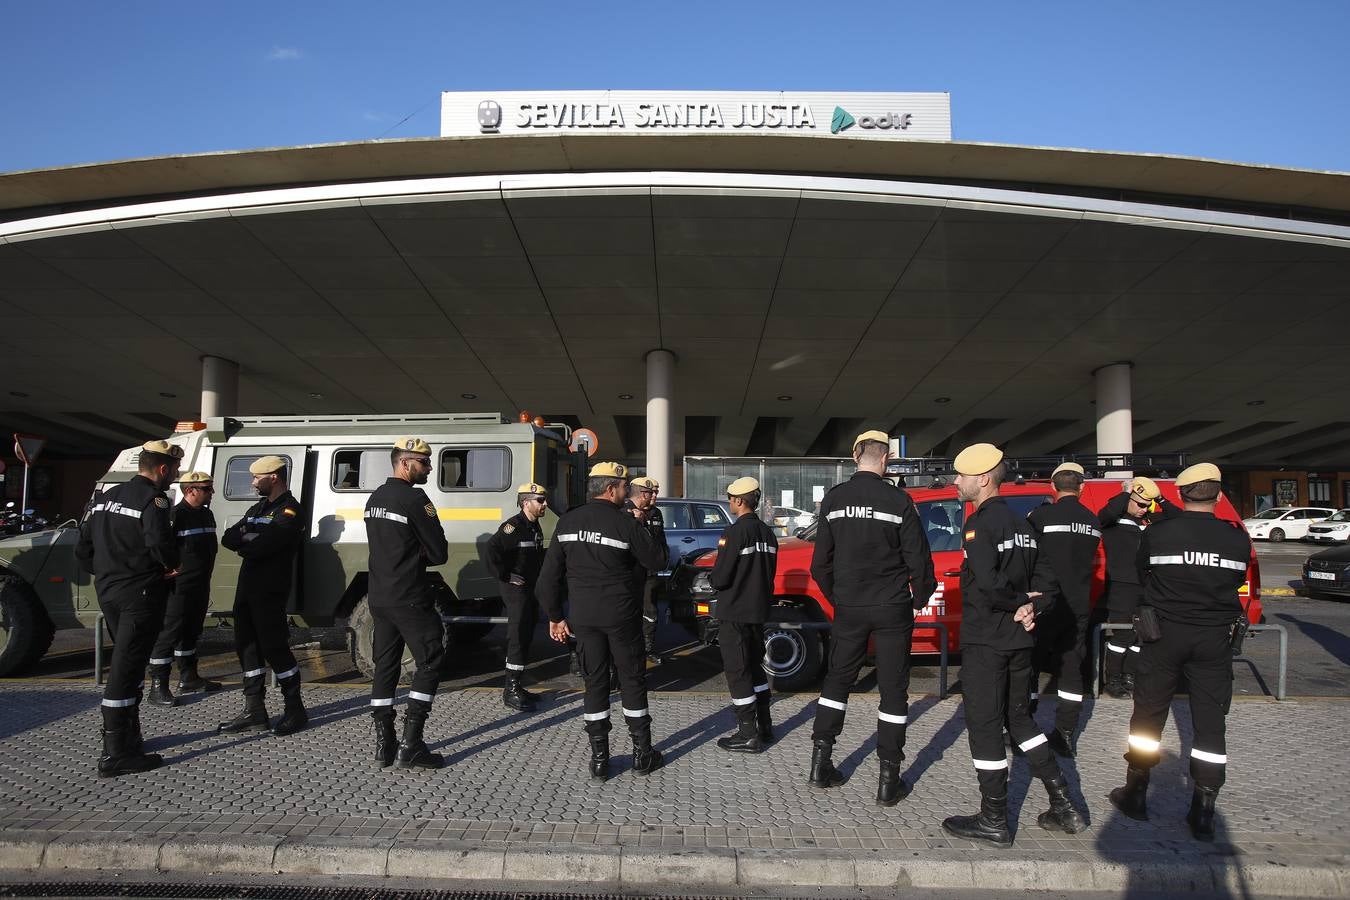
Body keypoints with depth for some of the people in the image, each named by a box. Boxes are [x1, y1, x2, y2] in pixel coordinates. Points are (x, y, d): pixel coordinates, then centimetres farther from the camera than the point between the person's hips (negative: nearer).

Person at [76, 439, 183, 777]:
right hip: (140, 596, -9)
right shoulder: (153, 500, -14)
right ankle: (115, 755, -3)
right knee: (125, 669, -7)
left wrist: (103, 574, 21)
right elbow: (159, 542, -29)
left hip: (109, 594, 9)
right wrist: (171, 566, -10)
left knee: (128, 664, 21)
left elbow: (84, 547, 15)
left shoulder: (106, 497, 13)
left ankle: (129, 736, 31)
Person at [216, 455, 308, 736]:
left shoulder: (289, 510, -10)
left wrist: (241, 541, -4)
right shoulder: (258, 508, 19)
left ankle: (295, 710, 5)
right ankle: (254, 712, 18)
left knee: (274, 647, -6)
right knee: (247, 647, 10)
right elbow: (227, 538, 9)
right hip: (247, 588, 9)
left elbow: (262, 546, -23)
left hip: (270, 592, -9)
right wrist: (251, 540, -11)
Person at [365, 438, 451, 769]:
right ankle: (410, 747, -2)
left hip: (378, 597, 8)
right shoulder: (415, 500, -16)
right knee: (429, 663, 0)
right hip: (409, 599, -8)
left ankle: (383, 745, 15)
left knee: (385, 666, 12)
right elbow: (439, 554, -13)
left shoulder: (375, 499, 12)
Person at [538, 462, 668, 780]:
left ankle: (599, 758, 14)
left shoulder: (567, 523, 2)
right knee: (632, 680, 10)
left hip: (583, 617, 4)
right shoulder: (626, 524, -12)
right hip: (620, 616, -4)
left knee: (595, 682, 11)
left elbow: (549, 577, 4)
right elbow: (657, 561, -3)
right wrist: (643, 531, 9)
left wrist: (555, 616, 11)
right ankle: (642, 754, 18)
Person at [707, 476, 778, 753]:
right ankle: (764, 726, 26)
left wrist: (711, 578, 2)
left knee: (738, 671, 0)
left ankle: (748, 735, 4)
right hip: (759, 611, 8)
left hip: (734, 613, -8)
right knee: (754, 666, 19)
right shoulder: (767, 533, 7)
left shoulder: (736, 532, -18)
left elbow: (720, 577, -19)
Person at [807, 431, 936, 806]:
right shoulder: (898, 500, -11)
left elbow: (820, 561, 3)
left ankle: (820, 764, 18)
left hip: (849, 608, 3)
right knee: (893, 690, 7)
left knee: (837, 680, 16)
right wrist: (921, 597, 10)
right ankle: (889, 780, 11)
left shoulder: (834, 499, -1)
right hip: (893, 608, -2)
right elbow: (918, 558, -8)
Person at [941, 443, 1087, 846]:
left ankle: (994, 821, 10)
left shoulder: (979, 523, -15)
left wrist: (1018, 601, -9)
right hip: (1019, 640, 9)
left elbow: (988, 584, -26)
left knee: (984, 726, 1)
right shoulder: (1020, 523, 13)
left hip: (985, 641, -9)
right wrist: (1029, 606, -3)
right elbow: (1046, 578, 13)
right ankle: (1064, 808, 22)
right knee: (1019, 718, 20)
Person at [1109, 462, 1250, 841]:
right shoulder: (1237, 538, -4)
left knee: (1148, 715, 11)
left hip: (1164, 635, -1)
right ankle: (1203, 813, 11)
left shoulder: (1157, 533, -9)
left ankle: (1135, 794, 20)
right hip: (1214, 639, 1)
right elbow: (1238, 582, 10)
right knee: (1210, 724, 8)